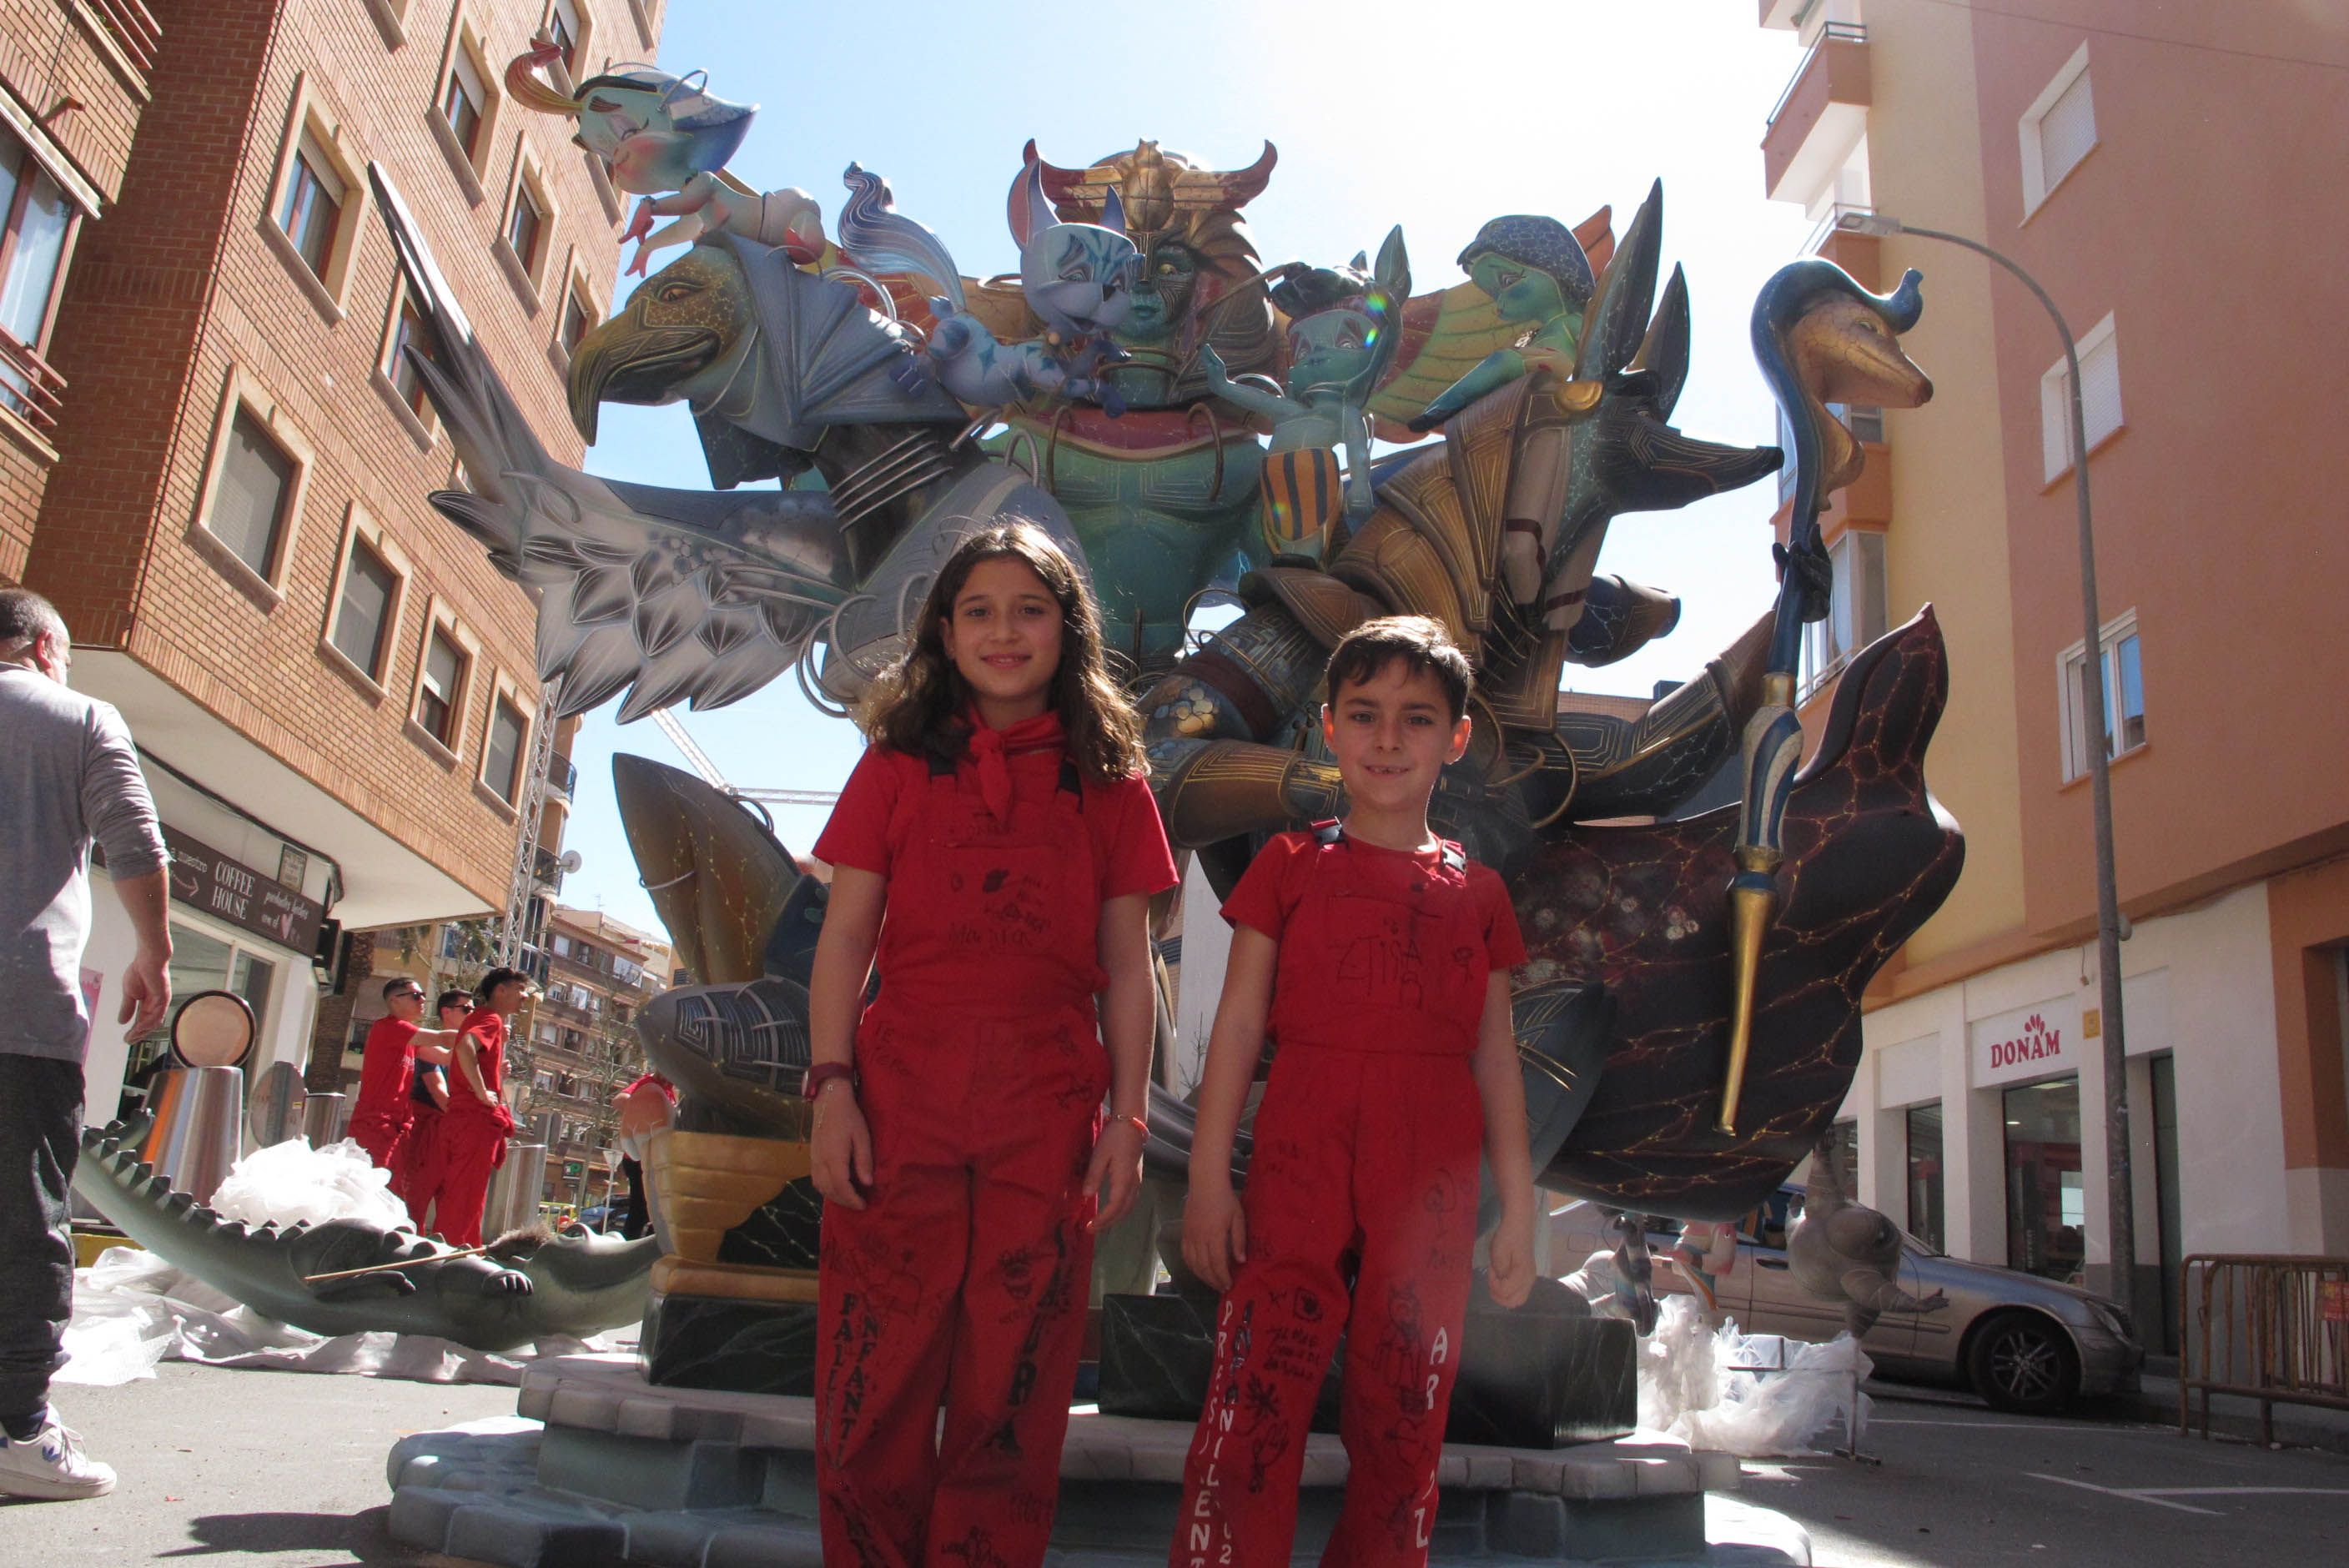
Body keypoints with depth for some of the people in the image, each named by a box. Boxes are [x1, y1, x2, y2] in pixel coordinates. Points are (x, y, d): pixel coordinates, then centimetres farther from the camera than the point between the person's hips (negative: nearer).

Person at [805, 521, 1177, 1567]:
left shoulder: (1110, 785, 9)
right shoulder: (897, 765, 9)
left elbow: (1125, 969, 7)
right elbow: (844, 940, 5)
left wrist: (1126, 1119, 1)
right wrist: (832, 1087, -4)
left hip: (1047, 1111, 0)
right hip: (900, 1095, 0)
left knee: (1012, 1397, 6)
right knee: (874, 1382, 2)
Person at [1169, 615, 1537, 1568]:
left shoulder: (1475, 891, 13)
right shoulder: (1291, 865, 8)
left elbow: (1495, 1056, 13)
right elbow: (1238, 1025, 4)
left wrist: (1518, 1209, 9)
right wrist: (1208, 1178, -2)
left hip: (1432, 1178, 2)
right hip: (1300, 1157, -2)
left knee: (1404, 1420, 7)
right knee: (1254, 1394, -9)